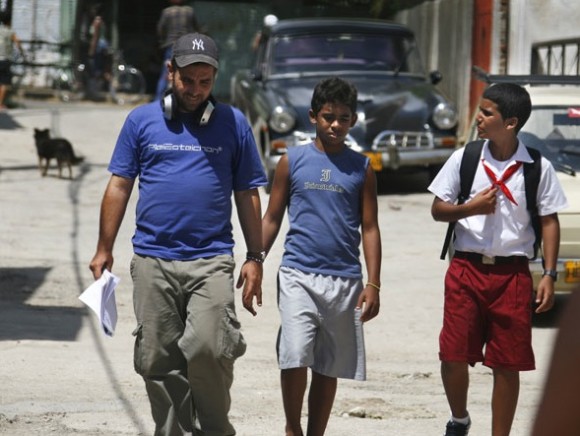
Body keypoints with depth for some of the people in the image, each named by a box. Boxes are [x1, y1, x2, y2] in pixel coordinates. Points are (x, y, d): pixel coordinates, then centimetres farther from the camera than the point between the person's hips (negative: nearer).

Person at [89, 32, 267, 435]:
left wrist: (255, 258, 6)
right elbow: (119, 186, 10)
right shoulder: (142, 121, 8)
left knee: (209, 349, -16)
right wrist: (104, 250, 7)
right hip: (153, 261, 2)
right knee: (158, 361, 4)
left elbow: (248, 195, 10)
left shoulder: (233, 123, 7)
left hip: (212, 260, -2)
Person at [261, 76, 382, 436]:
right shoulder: (293, 161, 4)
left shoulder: (361, 168, 6)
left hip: (345, 280, 2)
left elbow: (369, 227, 6)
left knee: (329, 368, 7)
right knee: (295, 358, -15)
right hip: (298, 274, -2)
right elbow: (272, 219, 8)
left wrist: (373, 284, -1)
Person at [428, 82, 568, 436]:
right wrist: (471, 208, -13)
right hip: (466, 269, 1)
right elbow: (438, 210, 7)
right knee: (453, 355, -3)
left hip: (512, 273, -1)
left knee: (507, 364, 3)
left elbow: (549, 222, 3)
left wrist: (549, 275, -4)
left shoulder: (538, 168, -2)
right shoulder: (464, 159, 2)